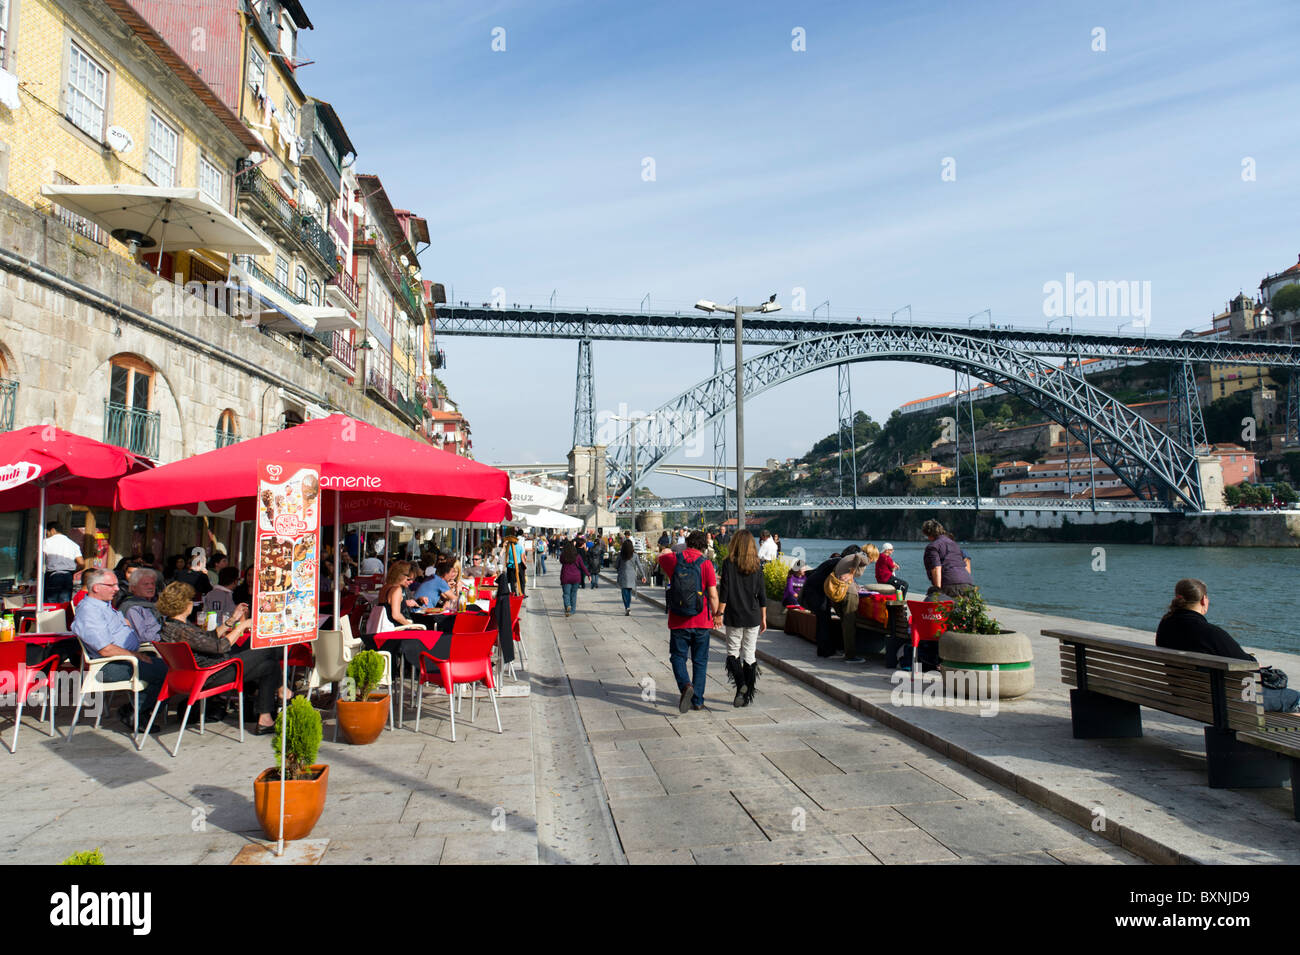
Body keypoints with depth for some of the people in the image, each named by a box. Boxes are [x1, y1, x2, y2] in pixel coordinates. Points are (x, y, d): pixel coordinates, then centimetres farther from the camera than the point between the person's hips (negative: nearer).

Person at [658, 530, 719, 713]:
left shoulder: (673, 560, -3)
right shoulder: (706, 564, -9)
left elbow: (661, 557, 22)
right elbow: (713, 596, -9)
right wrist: (715, 615, 6)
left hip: (678, 622, 0)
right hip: (701, 622, 0)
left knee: (678, 657, 14)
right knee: (700, 661, 12)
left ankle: (686, 685, -12)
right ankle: (697, 701, 14)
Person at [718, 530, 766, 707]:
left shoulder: (728, 563, -7)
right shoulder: (756, 566, 2)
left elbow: (724, 592, -9)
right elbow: (762, 595, 5)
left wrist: (719, 614, -3)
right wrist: (763, 618, 12)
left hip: (734, 617, -3)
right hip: (753, 617, 3)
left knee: (733, 652, 10)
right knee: (749, 655, 9)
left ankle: (740, 683, -13)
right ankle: (747, 695, 11)